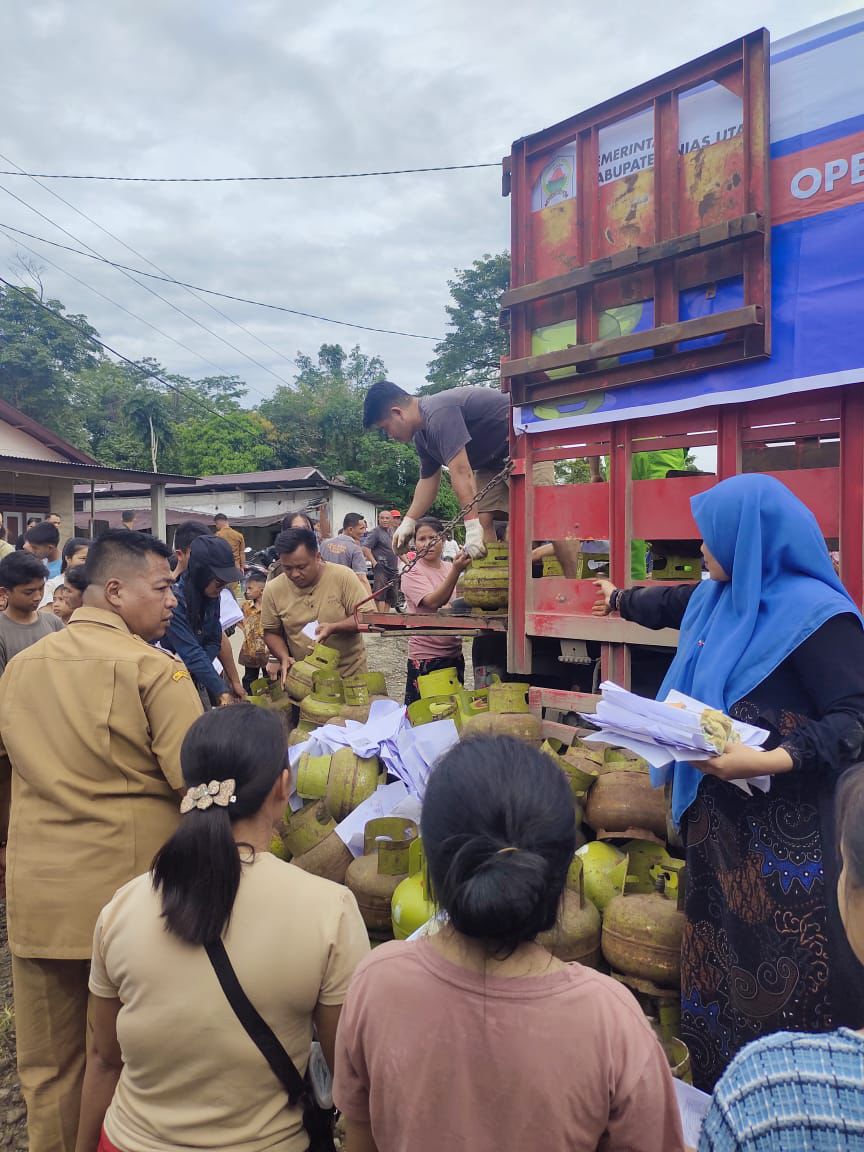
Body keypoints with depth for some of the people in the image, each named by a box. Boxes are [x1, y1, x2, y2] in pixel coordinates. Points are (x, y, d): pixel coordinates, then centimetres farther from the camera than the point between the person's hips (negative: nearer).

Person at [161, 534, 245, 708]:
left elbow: (214, 641, 1)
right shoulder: (174, 599, -26)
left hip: (194, 678, 6)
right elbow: (191, 654, -31)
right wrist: (223, 693, -35)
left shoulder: (211, 596, -4)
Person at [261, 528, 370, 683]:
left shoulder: (343, 576, -14)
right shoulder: (273, 590, -6)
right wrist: (284, 657, -14)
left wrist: (333, 628, -27)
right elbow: (271, 633, 5)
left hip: (350, 674, -1)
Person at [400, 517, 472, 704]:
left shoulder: (451, 569, 8)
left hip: (454, 653, 5)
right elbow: (433, 601, -25)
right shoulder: (412, 573, -9)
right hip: (425, 656, -5)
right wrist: (455, 571, -37)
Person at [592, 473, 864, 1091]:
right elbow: (671, 603, 30)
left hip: (787, 833, -8)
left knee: (782, 969, -2)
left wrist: (771, 761, -32)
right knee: (721, 951, 15)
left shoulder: (814, 613, -18)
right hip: (720, 816, 8)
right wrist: (620, 600, 48)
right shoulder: (716, 597, 8)